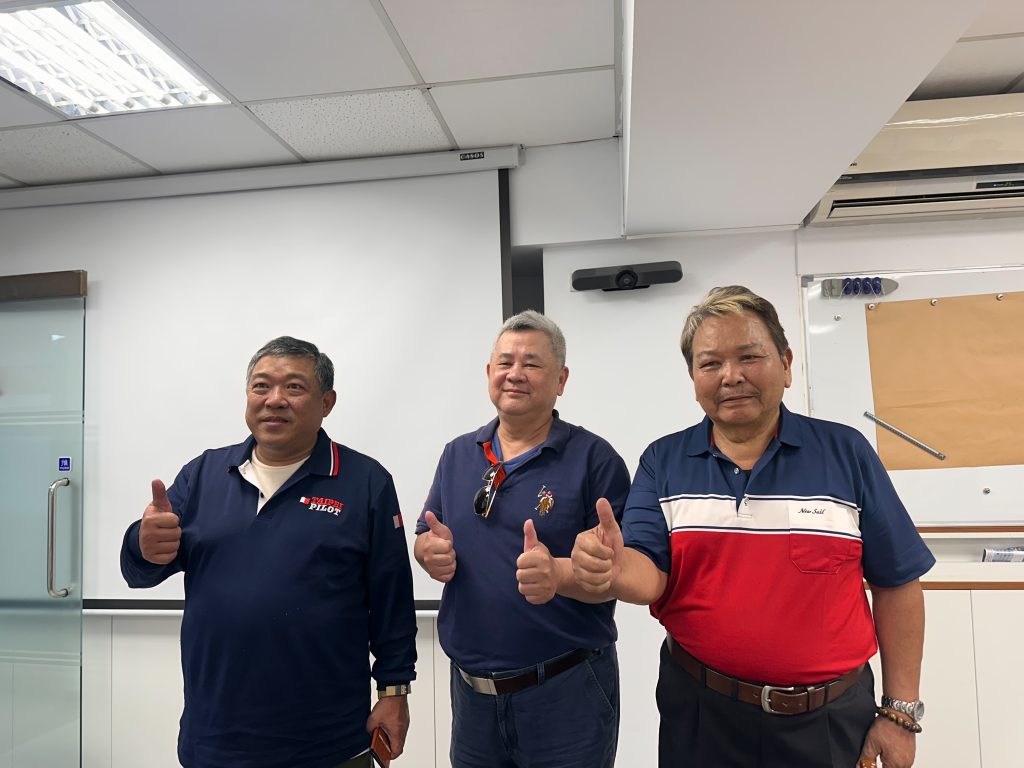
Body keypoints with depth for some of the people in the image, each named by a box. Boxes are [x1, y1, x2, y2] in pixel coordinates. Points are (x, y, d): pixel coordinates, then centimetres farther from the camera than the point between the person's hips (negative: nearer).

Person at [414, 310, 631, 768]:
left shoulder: (594, 458, -10)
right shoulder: (457, 455, 5)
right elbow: (425, 541, 11)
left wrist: (560, 574, -31)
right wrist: (431, 552, -11)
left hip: (567, 693, -4)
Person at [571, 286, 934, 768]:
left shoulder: (845, 453, -4)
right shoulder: (663, 462, -3)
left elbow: (896, 583, 0)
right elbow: (650, 575, -11)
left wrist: (900, 712, 0)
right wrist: (612, 570, -33)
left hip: (831, 716, 0)